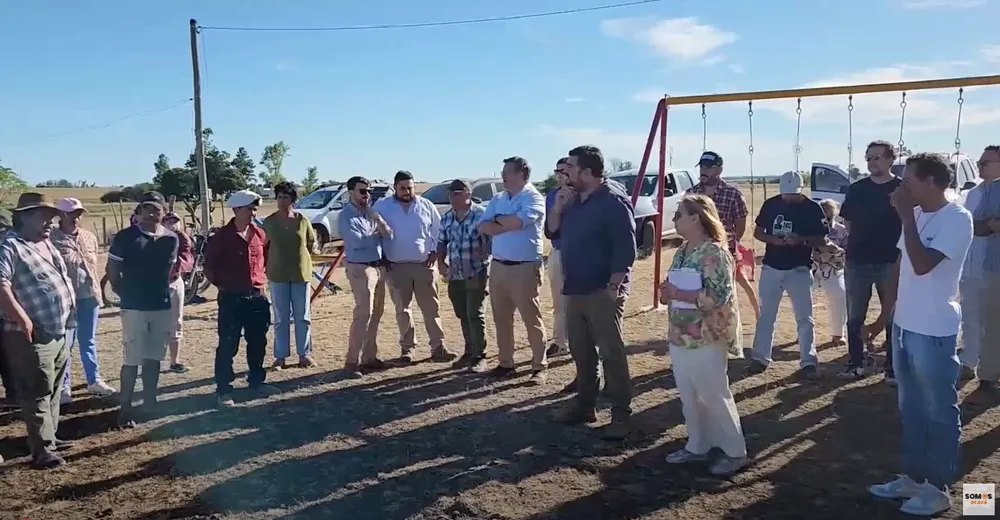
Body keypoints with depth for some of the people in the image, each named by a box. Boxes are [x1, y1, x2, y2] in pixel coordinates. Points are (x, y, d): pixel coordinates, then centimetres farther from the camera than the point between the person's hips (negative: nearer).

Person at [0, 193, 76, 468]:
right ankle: (42, 450, 3)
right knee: (38, 394, -3)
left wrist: (68, 313, 17)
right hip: (33, 337, -9)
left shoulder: (46, 244, 15)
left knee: (53, 391, 19)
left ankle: (49, 436, 32)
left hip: (58, 333, 9)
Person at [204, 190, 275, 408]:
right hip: (231, 298, -5)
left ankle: (257, 381, 29)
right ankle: (223, 389, 8)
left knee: (258, 343, 14)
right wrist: (221, 285, -3)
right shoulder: (222, 236, -10)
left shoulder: (259, 234, 5)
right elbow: (209, 266, -4)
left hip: (257, 297, 5)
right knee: (228, 345, 0)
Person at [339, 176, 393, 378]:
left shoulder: (371, 212, 12)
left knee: (376, 313, 11)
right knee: (363, 313, -12)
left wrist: (380, 222, -14)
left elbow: (388, 235, 6)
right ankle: (352, 361, -7)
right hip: (360, 269, -8)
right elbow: (358, 242, -21)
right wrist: (375, 234, -3)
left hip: (379, 266, 8)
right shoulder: (346, 216, -9)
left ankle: (369, 357, 20)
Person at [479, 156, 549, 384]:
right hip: (498, 267, 7)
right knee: (501, 319, 12)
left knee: (531, 319, 1)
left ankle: (539, 367, 9)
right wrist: (509, 225, -12)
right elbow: (483, 227, 2)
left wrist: (498, 219, -4)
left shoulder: (534, 198, -7)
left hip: (524, 268, -7)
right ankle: (506, 363, 24)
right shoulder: (497, 199, 13)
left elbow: (517, 221, -23)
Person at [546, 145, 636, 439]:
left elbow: (626, 249, -17)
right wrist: (558, 207, -1)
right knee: (581, 352, 15)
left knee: (611, 353, -3)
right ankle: (584, 405, 28)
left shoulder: (613, 201, -13)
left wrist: (613, 287, -20)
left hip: (602, 292, -8)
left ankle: (621, 416, 5)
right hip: (575, 289, 8)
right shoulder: (574, 200, 13)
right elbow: (552, 232, 16)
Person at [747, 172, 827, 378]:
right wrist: (773, 239, -14)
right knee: (766, 314, 10)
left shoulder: (813, 209, -7)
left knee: (804, 317, 2)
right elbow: (757, 232, 6)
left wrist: (802, 240, -24)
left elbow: (822, 240, -4)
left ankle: (808, 361, 9)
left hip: (799, 270, -3)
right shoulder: (770, 204, 0)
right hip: (771, 268, 3)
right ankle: (760, 357, 19)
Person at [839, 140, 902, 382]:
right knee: (855, 316, 9)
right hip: (857, 262, 3)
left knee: (893, 316, 6)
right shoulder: (856, 189, 5)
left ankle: (893, 367, 15)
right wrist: (859, 241, 2)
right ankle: (857, 362, 21)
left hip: (891, 263, -3)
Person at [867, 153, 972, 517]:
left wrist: (905, 216, -21)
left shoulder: (956, 219, -16)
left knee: (940, 413, 7)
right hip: (905, 327, 8)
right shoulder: (917, 215, 8)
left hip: (934, 333, -8)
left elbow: (922, 265, -27)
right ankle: (913, 477, 30)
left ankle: (938, 488, 19)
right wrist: (886, 313, 16)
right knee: (910, 410, 17)